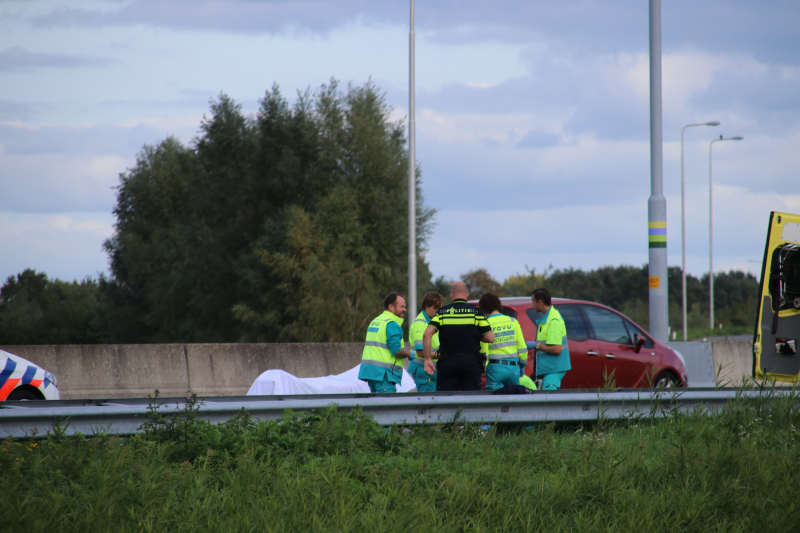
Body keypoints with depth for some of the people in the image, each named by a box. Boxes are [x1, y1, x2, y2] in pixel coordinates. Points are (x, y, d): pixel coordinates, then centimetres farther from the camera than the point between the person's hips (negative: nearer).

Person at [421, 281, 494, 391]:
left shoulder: (442, 311, 4)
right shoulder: (476, 311, 1)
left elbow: (427, 334, -7)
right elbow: (490, 338, -2)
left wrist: (427, 358, -2)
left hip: (447, 362, 1)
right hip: (471, 363, -1)